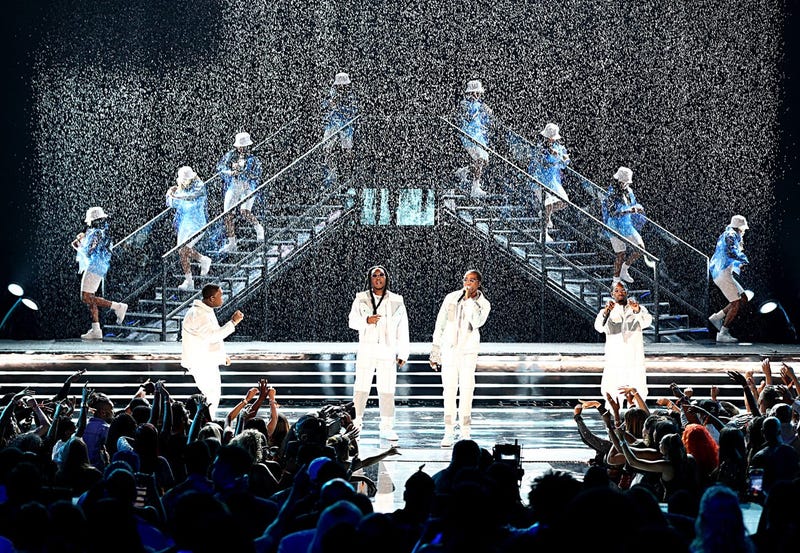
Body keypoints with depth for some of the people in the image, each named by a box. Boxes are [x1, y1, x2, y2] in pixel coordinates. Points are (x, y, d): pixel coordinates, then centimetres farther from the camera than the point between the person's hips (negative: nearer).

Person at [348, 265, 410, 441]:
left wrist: (403, 354, 7)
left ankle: (387, 428, 3)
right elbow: (352, 321, 4)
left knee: (387, 390, -1)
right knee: (361, 388, -3)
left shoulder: (396, 301, 11)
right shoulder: (361, 299, 9)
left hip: (388, 352, 1)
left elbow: (403, 330, 12)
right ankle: (356, 424, 3)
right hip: (366, 350, -1)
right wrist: (366, 320, -16)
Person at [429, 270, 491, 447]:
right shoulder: (451, 298, 4)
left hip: (468, 350, -1)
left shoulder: (483, 304, 1)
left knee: (467, 389, -5)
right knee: (449, 390, -2)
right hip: (449, 349, 1)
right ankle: (449, 432, 2)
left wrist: (470, 299, -16)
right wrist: (435, 351, 8)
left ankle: (465, 433, 0)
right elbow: (440, 325, 9)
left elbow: (477, 323, -20)